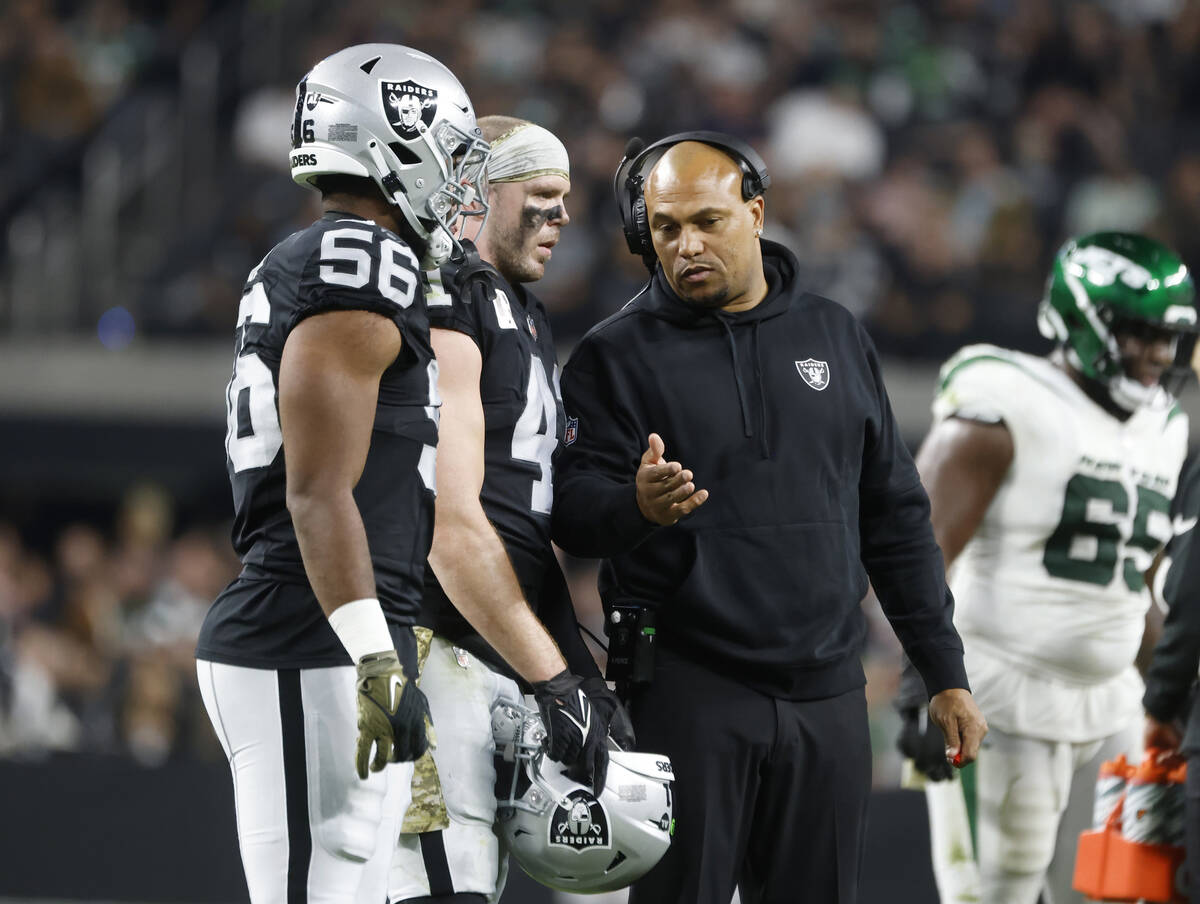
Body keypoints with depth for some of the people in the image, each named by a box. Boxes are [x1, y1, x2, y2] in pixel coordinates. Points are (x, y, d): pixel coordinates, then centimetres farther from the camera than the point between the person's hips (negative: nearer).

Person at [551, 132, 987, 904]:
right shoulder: (619, 354, 1)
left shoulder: (834, 338, 13)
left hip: (827, 694, 3)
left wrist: (946, 673, 12)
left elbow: (895, 519, 15)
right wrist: (635, 504, -32)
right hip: (687, 689, -3)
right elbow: (575, 508, -8)